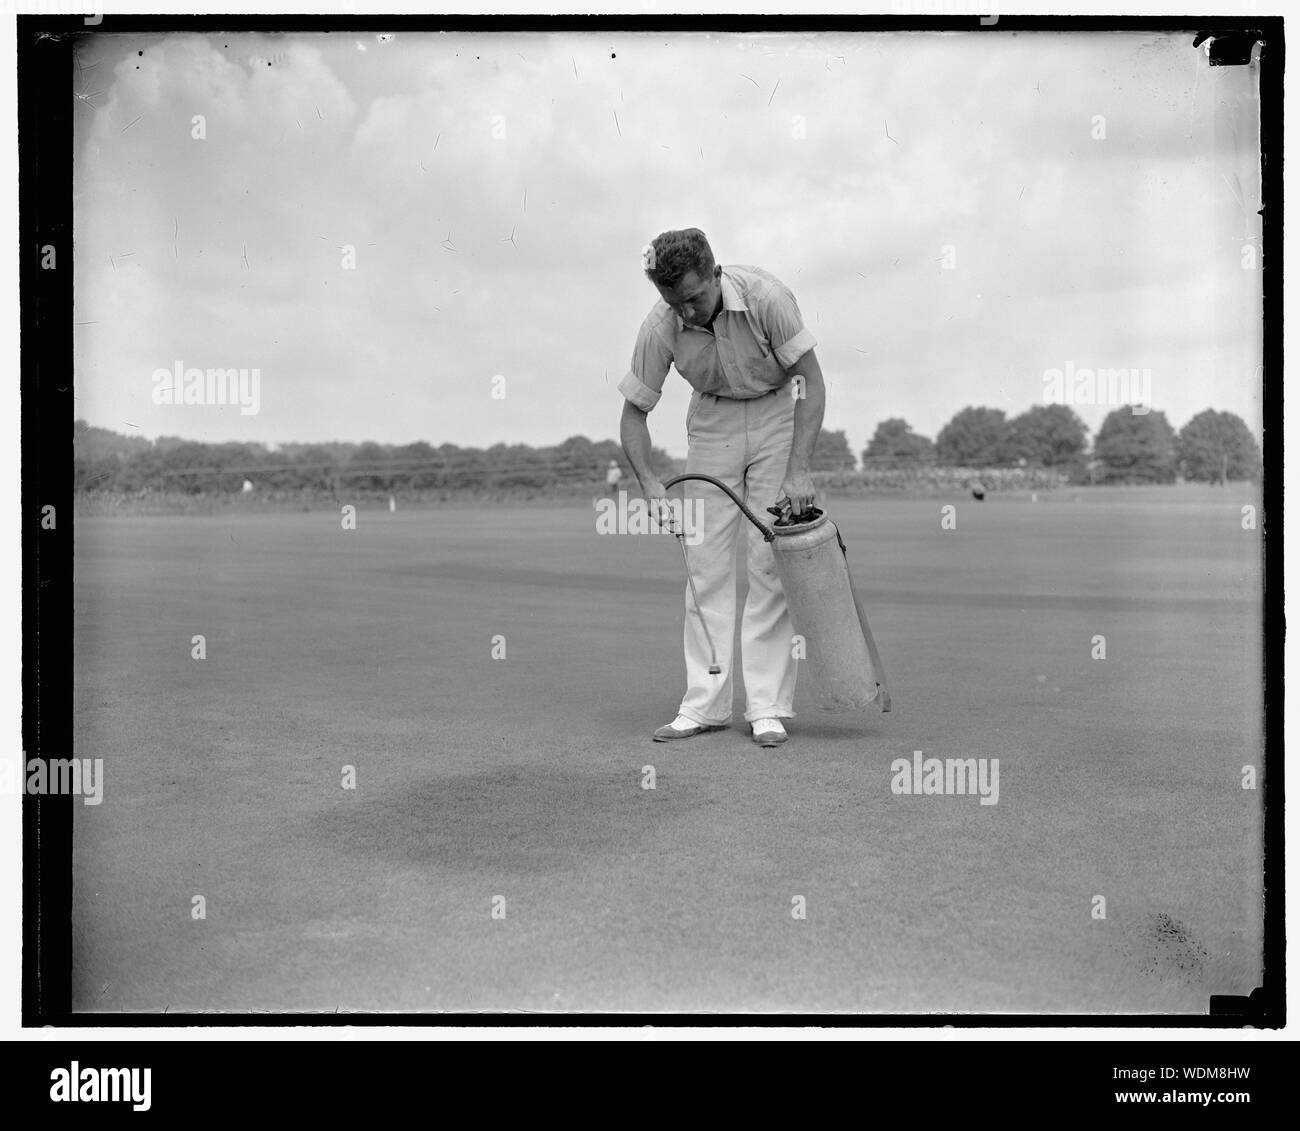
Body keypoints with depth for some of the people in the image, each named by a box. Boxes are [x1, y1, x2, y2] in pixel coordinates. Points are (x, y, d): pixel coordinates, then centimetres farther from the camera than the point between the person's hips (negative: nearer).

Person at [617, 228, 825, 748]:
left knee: (771, 561, -7)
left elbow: (813, 383, -21)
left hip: (778, 413, -2)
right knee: (706, 561, -2)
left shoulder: (766, 296, -28)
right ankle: (705, 703, 2)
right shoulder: (659, 328, -21)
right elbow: (633, 413, -10)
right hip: (712, 421, 2)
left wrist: (799, 469, -28)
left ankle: (768, 705, -3)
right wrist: (649, 483, -25)